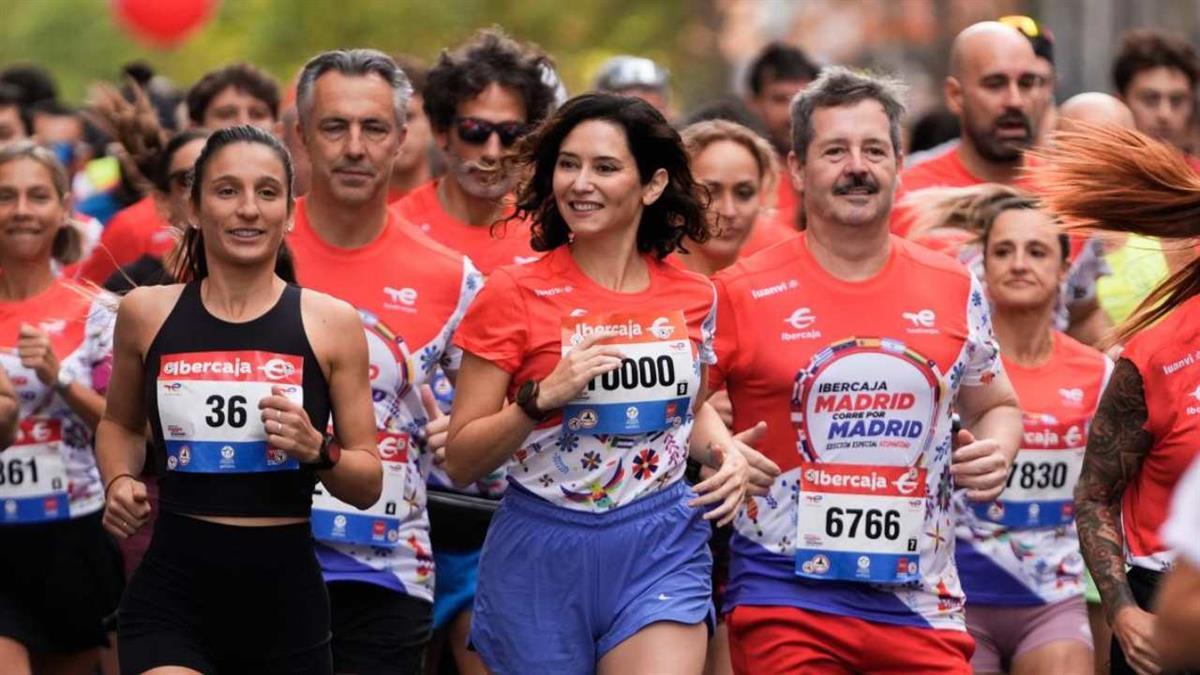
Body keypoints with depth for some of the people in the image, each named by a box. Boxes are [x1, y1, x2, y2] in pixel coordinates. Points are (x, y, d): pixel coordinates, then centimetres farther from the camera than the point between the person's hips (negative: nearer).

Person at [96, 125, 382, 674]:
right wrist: (119, 481, 3)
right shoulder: (147, 313, 3)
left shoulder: (330, 323, 0)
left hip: (286, 599, 1)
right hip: (171, 594, -1)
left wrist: (317, 451, -15)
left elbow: (368, 485, 4)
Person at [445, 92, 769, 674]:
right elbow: (460, 462, -5)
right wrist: (543, 396, -21)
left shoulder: (692, 298, 4)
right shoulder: (514, 295, -6)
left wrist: (727, 453, 3)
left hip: (661, 552, 1)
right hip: (543, 557, -1)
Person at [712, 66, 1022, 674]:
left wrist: (995, 454, 2)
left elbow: (996, 406, 23)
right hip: (785, 600, -3)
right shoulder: (741, 294, -2)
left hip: (922, 604, 3)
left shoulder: (954, 291, 8)